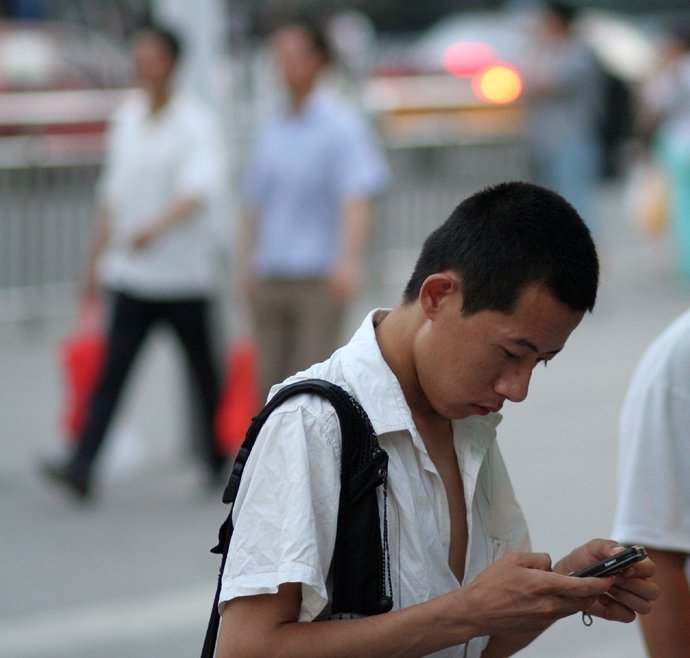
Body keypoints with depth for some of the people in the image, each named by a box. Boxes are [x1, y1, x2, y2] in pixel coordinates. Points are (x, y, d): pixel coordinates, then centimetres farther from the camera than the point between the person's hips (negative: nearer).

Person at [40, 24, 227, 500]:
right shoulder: (126, 119, 10)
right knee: (113, 369, -6)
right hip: (131, 274, 4)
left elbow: (200, 188, -23)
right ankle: (82, 466, -14)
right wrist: (98, 257, 18)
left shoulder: (197, 123, -8)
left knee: (204, 372, 8)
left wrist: (158, 226, -40)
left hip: (185, 273, -4)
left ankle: (219, 463, 24)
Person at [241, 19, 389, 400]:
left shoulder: (341, 125, -5)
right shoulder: (271, 131, 15)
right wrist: (249, 266, 17)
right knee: (273, 380, 4)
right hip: (271, 279, 6)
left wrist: (348, 261, -29)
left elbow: (358, 198, -16)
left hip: (319, 280, -6)